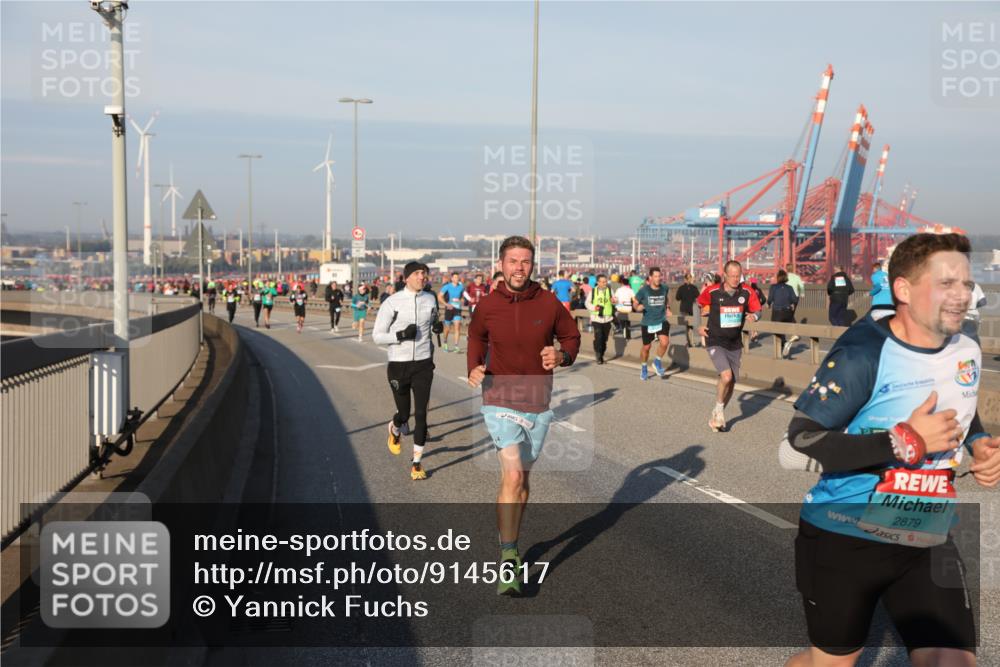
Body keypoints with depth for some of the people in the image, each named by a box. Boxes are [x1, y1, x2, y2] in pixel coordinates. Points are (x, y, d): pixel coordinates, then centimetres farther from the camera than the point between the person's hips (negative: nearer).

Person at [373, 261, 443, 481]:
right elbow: (377, 336, -6)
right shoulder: (392, 302, -9)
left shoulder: (430, 299, 4)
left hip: (423, 364, 2)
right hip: (398, 365, -2)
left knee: (421, 414, -4)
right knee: (404, 414, 7)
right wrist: (401, 335, -22)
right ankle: (395, 430, 45)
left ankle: (416, 463, 7)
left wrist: (437, 326, 2)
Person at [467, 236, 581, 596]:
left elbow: (572, 336, 8)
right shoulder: (487, 306, -5)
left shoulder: (549, 303, -5)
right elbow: (476, 338, 14)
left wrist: (562, 356, -13)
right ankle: (508, 560, -10)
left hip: (538, 403, 3)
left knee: (523, 476, 15)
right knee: (512, 476, -16)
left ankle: (510, 545, 33)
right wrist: (473, 367, -4)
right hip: (500, 400, -2)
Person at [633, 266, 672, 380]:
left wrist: (667, 309, 12)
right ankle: (644, 368, 37)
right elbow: (635, 303, -1)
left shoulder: (664, 289, -2)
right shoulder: (644, 290, -11)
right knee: (646, 347, 11)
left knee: (664, 342, -22)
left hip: (662, 321, 1)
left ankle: (658, 361, 5)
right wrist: (638, 308, -22)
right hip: (647, 323, -1)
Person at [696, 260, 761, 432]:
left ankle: (717, 416, 29)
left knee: (731, 382, 9)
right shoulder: (712, 291, -12)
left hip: (735, 344, 4)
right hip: (715, 342, -4)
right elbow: (698, 304, 7)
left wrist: (754, 316, -23)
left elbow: (757, 311, 0)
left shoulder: (747, 292, -8)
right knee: (726, 376, -22)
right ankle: (719, 409, 3)